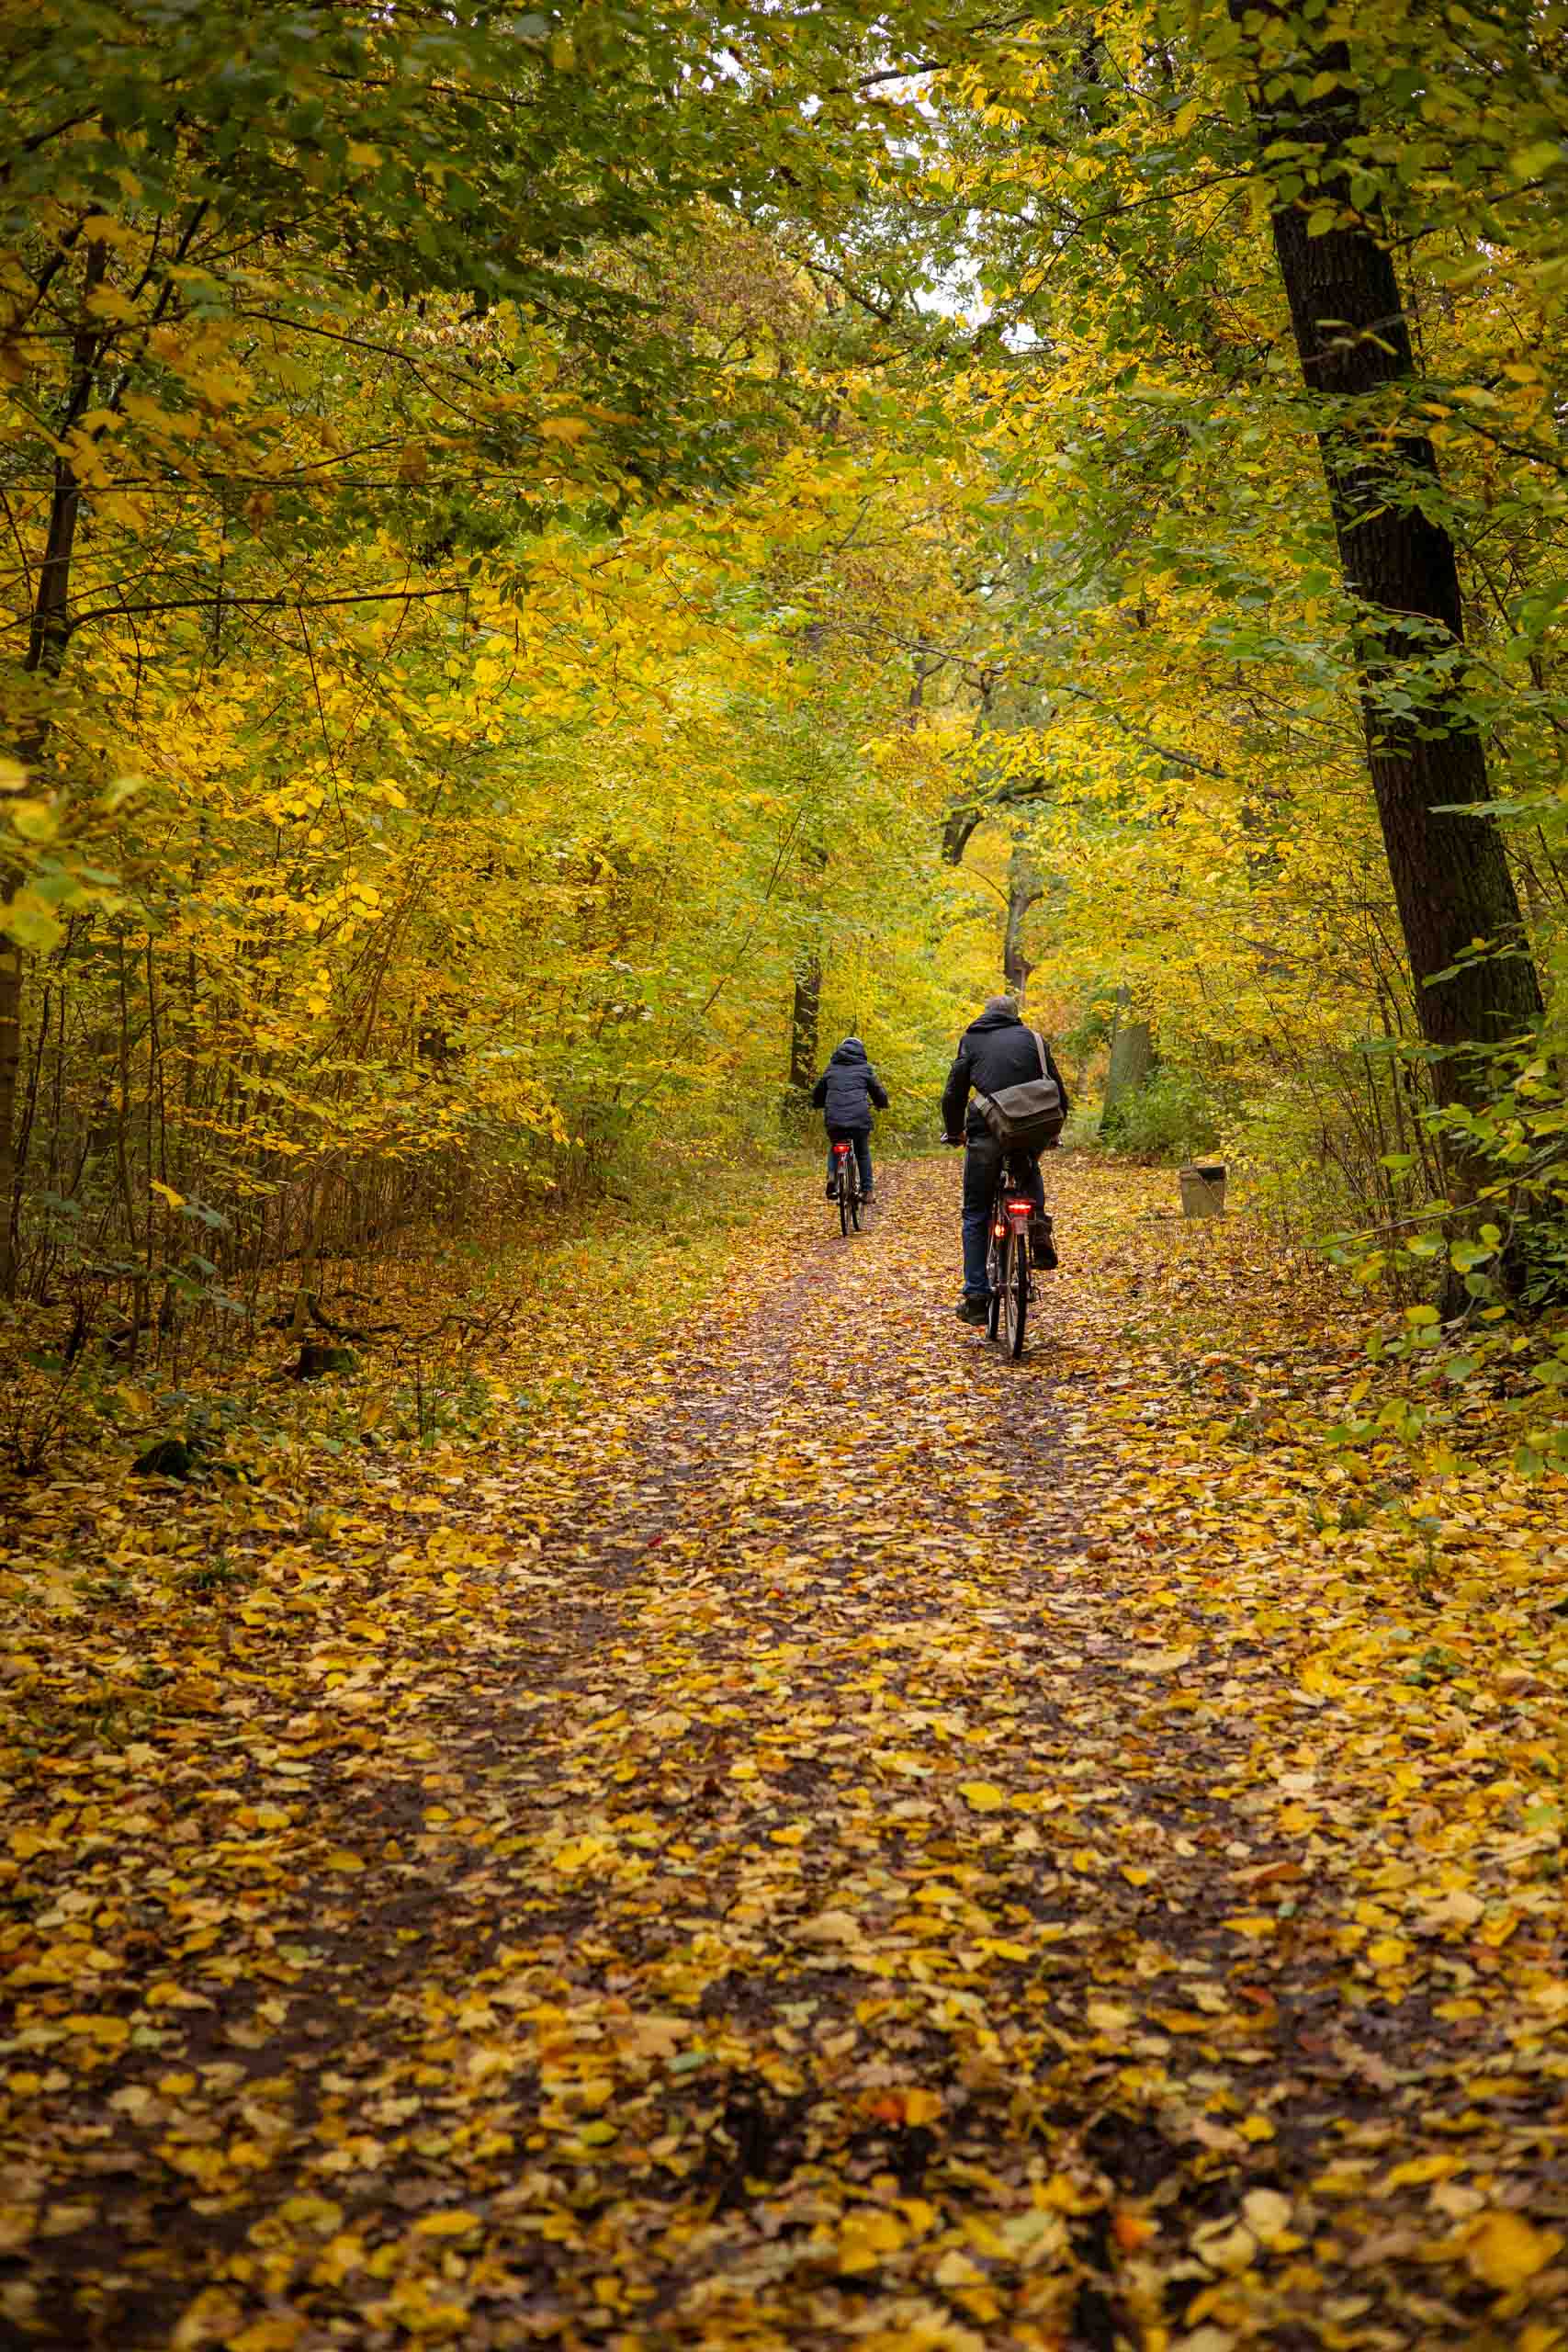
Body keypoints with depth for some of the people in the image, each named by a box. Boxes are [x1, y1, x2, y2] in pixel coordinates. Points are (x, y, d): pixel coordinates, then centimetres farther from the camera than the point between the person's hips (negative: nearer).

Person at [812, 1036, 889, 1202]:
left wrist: (818, 1106, 47)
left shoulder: (831, 1068, 17)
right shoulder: (864, 1068, 10)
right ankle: (866, 1190, 13)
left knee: (834, 1148, 27)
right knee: (863, 1154, 18)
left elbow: (817, 1092, 26)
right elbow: (879, 1091, 13)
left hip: (834, 1120, 2)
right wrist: (882, 1105, 35)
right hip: (859, 1119, -2)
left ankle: (832, 1175, 1)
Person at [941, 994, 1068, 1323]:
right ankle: (1038, 1227, 11)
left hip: (987, 1134, -1)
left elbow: (954, 1092, 9)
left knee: (976, 1216, 10)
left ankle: (976, 1297, 5)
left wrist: (954, 1131, 24)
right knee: (1030, 1169, 36)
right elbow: (1058, 1092, 16)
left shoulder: (972, 1039, 13)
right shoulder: (1032, 1039, 16)